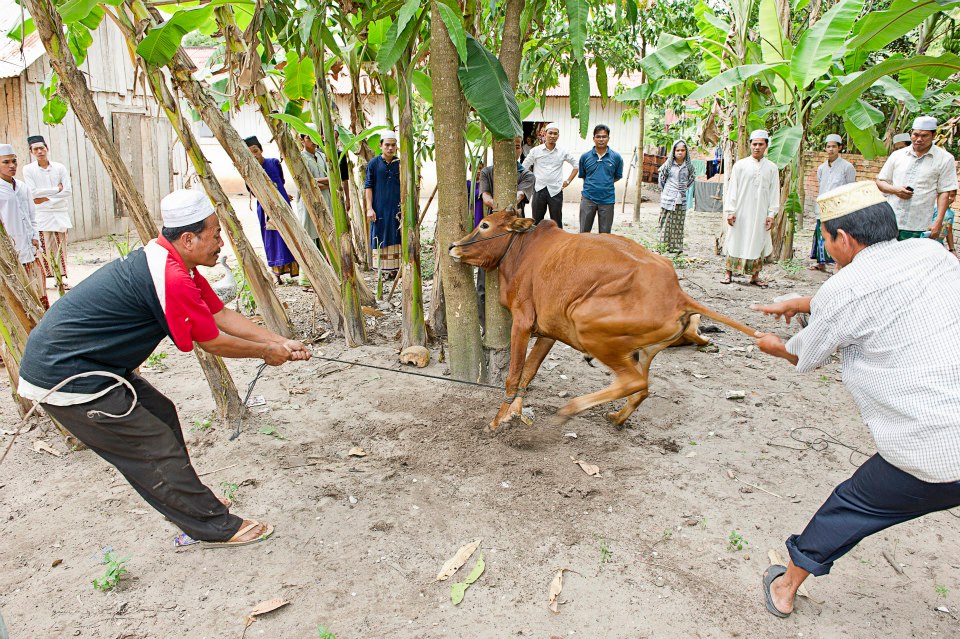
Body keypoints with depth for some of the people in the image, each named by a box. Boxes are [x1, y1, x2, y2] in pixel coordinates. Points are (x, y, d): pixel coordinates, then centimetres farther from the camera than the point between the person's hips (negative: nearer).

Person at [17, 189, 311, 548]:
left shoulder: (171, 262, 5)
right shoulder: (171, 279, -26)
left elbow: (221, 314, 8)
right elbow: (212, 343, -15)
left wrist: (280, 342, 6)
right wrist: (265, 352, 0)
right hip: (67, 377, -10)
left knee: (161, 414, 17)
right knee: (156, 451, -4)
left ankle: (194, 504, 31)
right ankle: (218, 528, 9)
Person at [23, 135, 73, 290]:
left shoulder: (60, 168, 4)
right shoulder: (28, 169, 1)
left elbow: (68, 192, -3)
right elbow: (34, 192, -9)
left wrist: (46, 198, -9)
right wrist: (56, 189, -6)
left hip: (60, 213, 2)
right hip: (42, 215, -2)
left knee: (60, 247, 4)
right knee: (45, 247, -5)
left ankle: (61, 278, 12)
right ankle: (43, 278, 1)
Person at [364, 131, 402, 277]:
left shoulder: (400, 163, 6)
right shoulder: (374, 163, 0)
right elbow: (368, 187, 0)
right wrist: (369, 208, -7)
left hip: (397, 208, 2)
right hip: (380, 208, -2)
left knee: (397, 238, 4)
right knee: (381, 238, 2)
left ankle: (397, 268, 12)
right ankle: (383, 270, 11)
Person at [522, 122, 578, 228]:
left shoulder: (563, 152, 2)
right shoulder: (536, 151, 1)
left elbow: (576, 165, 11)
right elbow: (524, 167, 8)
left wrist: (568, 181, 5)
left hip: (556, 191, 0)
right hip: (539, 190, 0)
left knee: (556, 223, 4)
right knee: (537, 221, 6)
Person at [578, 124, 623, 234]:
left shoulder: (616, 157, -2)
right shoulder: (585, 157, 0)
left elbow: (618, 177, 9)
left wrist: (605, 184, 5)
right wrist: (591, 186, 9)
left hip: (607, 200, 0)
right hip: (588, 199, 0)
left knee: (605, 233, 8)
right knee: (584, 232, 7)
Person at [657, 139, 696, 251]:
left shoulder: (688, 165, 3)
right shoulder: (668, 164, -2)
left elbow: (692, 177, 20)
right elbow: (661, 177, 12)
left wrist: (685, 187, 16)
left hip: (681, 199, 2)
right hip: (668, 199, -2)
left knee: (678, 224, 4)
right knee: (666, 222, -1)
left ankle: (676, 247, 9)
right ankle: (663, 245, 4)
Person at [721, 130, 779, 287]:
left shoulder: (772, 168, 7)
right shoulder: (740, 165, 2)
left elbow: (774, 192, 7)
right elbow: (732, 189, 2)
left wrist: (771, 214, 1)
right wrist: (730, 211, -4)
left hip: (760, 214, 2)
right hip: (740, 213, -1)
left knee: (758, 243, 5)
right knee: (735, 242, 2)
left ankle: (755, 276, 13)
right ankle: (729, 274, 10)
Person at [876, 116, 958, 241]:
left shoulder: (945, 159, 4)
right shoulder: (897, 155, 12)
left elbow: (945, 193, 0)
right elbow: (880, 181, 15)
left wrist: (938, 222, -9)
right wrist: (895, 190, -7)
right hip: (889, 222, 3)